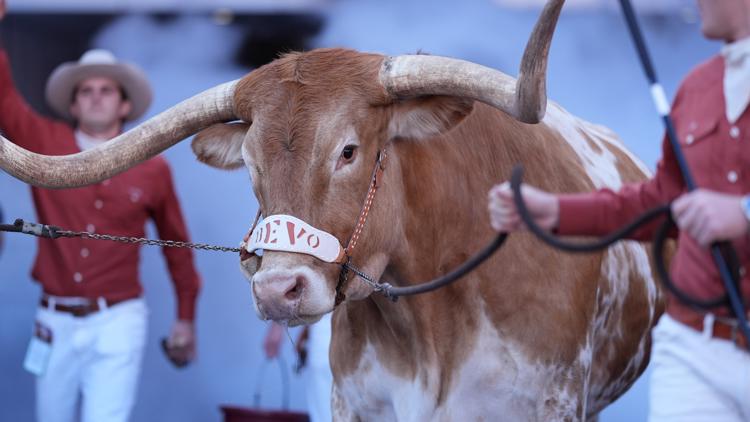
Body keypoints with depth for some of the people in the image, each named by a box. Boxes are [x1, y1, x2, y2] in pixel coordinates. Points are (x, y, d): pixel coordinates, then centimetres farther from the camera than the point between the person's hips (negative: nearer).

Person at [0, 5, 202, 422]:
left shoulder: (151, 169, 0)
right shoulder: (45, 145, 2)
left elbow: (176, 244, 12)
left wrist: (186, 318, 16)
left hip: (117, 324, -2)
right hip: (56, 323, 2)